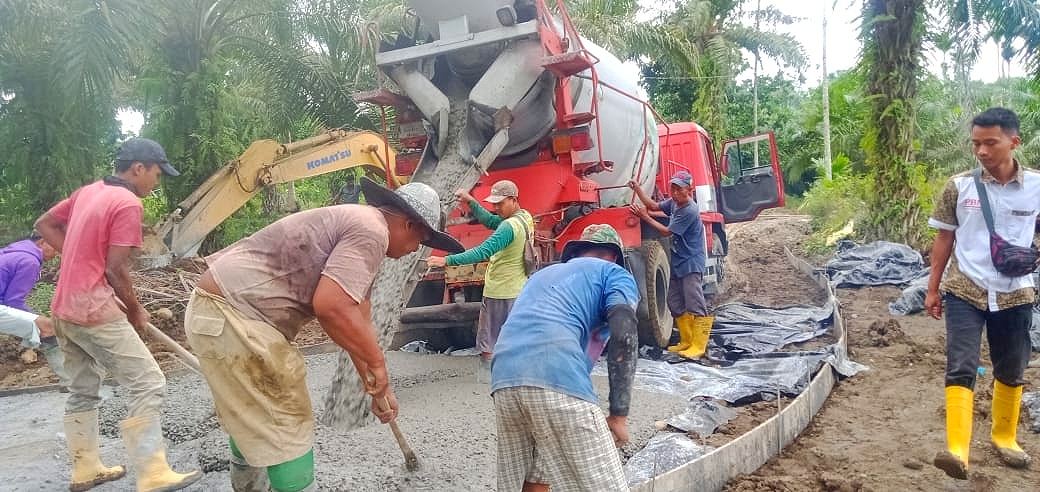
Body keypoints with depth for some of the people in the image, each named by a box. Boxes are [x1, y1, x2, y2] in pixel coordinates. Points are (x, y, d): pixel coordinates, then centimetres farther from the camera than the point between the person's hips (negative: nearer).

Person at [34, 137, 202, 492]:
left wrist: (79, 259, 14)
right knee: (148, 385, -6)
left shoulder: (87, 192, 11)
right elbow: (115, 269, -17)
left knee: (83, 391, 19)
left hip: (65, 309, 10)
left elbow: (44, 225, 20)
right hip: (95, 312, -10)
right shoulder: (128, 203, -14)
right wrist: (136, 310, -3)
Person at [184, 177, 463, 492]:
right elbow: (331, 306, -28)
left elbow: (356, 319, 22)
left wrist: (377, 386, 25)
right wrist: (377, 363, -13)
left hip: (216, 310, 11)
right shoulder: (371, 231, -15)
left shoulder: (356, 225, 18)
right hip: (232, 314, -11)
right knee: (289, 428, 1)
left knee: (251, 422, 28)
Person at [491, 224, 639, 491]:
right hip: (558, 378, -6)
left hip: (504, 378, 6)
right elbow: (624, 334, 1)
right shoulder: (614, 273, 20)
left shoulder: (542, 274, 37)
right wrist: (619, 414, 2)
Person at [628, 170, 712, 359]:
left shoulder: (690, 211, -19)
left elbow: (667, 231, -14)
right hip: (678, 262, 9)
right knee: (676, 303, 12)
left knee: (695, 304, -8)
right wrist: (637, 188, 9)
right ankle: (686, 341, 22)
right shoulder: (673, 203, 6)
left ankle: (698, 346, -5)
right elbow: (654, 206, 19)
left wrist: (645, 217, -9)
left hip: (691, 263, -9)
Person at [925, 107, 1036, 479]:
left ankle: (1004, 436, 35)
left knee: (1011, 371, 15)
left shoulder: (1036, 186, -3)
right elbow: (944, 239, 3)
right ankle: (957, 451, -18)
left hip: (1014, 294, 2)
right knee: (960, 368, -12)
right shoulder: (959, 186, -4)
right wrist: (933, 288, 3)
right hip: (964, 291, -1)